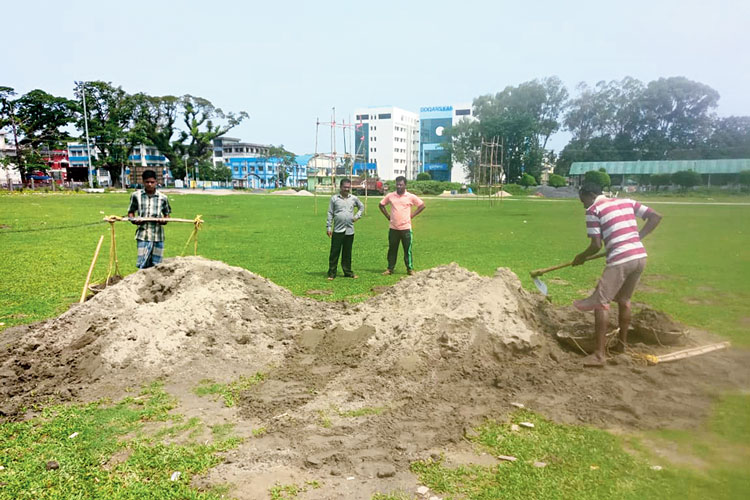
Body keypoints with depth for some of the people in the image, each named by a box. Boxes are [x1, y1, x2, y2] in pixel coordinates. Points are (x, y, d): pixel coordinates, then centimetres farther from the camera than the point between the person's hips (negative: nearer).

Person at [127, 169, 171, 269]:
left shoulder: (163, 197, 5)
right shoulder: (136, 195, 4)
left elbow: (167, 214, 15)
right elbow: (130, 212, 13)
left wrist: (165, 220, -7)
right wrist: (133, 219, -8)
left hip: (158, 236, 1)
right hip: (143, 235, -1)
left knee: (156, 265, 7)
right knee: (142, 265, -8)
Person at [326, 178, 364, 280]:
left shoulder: (354, 198, 8)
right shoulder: (334, 198, 1)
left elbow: (362, 207, 25)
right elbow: (330, 213, 2)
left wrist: (357, 216, 9)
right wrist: (328, 227, -2)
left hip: (350, 231, 3)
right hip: (338, 230, -2)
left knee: (347, 253, 11)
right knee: (334, 252, -1)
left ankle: (348, 272, 20)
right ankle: (331, 273, 5)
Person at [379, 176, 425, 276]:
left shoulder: (411, 197, -3)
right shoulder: (390, 196, 3)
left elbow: (422, 205, 6)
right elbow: (381, 205, 16)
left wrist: (412, 215, 1)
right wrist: (387, 215, 7)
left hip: (406, 228, -2)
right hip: (393, 228, 2)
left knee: (407, 250, 3)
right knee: (392, 249, 8)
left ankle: (410, 268, 14)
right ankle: (390, 269, 17)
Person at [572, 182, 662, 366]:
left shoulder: (593, 210, 0)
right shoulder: (627, 202, 19)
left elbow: (596, 245, -5)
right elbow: (656, 217, 15)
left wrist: (581, 257, 12)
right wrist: (637, 237, 15)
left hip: (620, 260, -7)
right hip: (640, 256, 7)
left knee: (600, 303, -2)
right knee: (624, 300, 23)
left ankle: (599, 354, -3)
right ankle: (622, 343, 34)